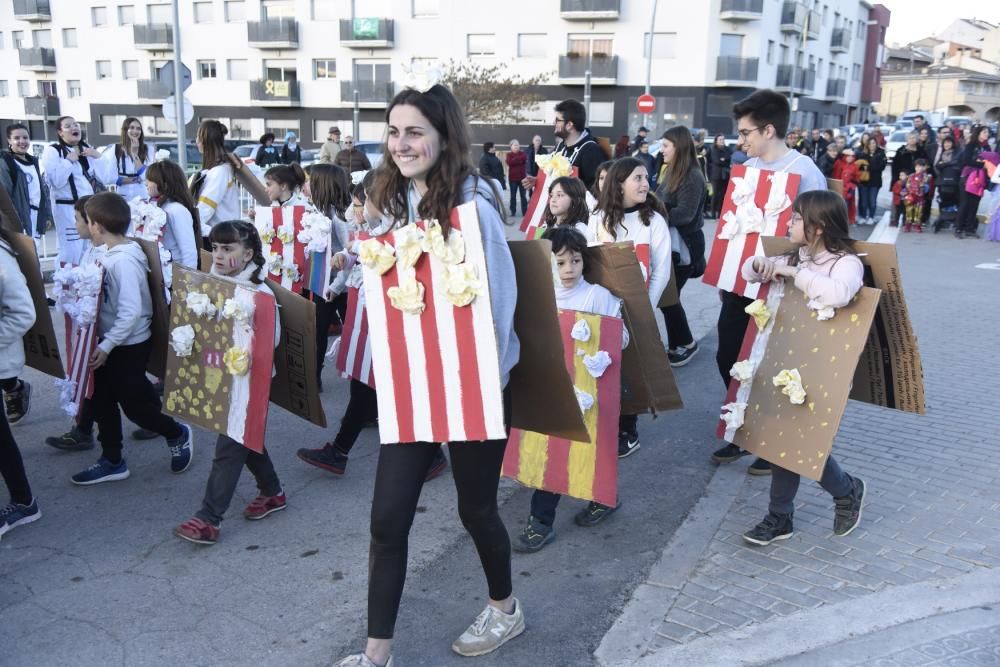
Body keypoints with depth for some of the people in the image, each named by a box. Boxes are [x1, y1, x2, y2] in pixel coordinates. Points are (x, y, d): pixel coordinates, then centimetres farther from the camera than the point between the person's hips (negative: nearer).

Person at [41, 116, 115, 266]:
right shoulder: (52, 151, -5)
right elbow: (55, 180, -19)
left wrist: (97, 157, -3)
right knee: (71, 250, -13)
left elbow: (105, 177, 7)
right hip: (67, 207, -6)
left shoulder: (87, 149, 13)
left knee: (88, 249, 11)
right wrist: (68, 160, -16)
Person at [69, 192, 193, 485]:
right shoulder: (111, 254, 2)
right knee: (102, 401, 15)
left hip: (128, 345, -9)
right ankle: (112, 461, 28)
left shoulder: (123, 261, -25)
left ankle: (177, 434, 29)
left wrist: (106, 345, -24)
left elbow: (131, 312, -28)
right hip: (110, 342, 9)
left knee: (133, 404, 5)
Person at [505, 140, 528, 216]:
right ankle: (513, 211, 9)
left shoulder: (523, 153, 8)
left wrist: (515, 160, -14)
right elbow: (509, 162, -17)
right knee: (513, 195, 3)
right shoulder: (509, 155, 3)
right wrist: (519, 159, -12)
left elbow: (524, 158, -14)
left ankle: (525, 211, 5)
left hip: (522, 177, 1)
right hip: (513, 178, -1)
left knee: (523, 195, 2)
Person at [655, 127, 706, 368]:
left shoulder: (692, 177, -15)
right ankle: (676, 345, 20)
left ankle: (686, 343, 14)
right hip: (669, 244, 8)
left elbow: (685, 213, -22)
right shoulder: (672, 172, 12)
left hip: (683, 247, -8)